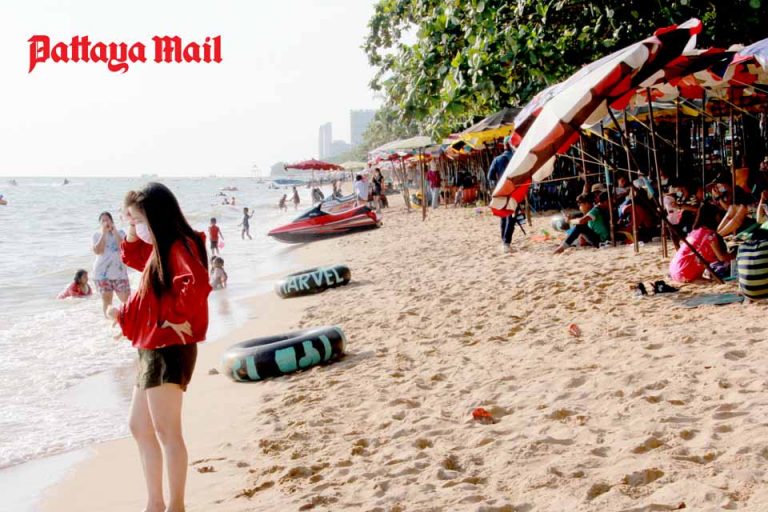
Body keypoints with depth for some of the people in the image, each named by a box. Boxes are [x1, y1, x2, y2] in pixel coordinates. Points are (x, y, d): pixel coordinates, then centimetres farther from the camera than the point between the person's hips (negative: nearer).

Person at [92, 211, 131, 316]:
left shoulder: (120, 233, 6)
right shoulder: (97, 235, 4)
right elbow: (97, 251, -13)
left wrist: (115, 232, -13)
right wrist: (104, 233, -12)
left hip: (119, 271, 1)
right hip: (102, 272, -1)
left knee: (126, 299, -3)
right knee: (106, 300, 1)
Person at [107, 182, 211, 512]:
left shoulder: (180, 247, -16)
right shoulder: (159, 250, 14)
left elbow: (196, 283, -35)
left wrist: (175, 318, -26)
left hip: (170, 350, -11)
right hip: (151, 350, 11)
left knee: (165, 430, -10)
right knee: (139, 427, 16)